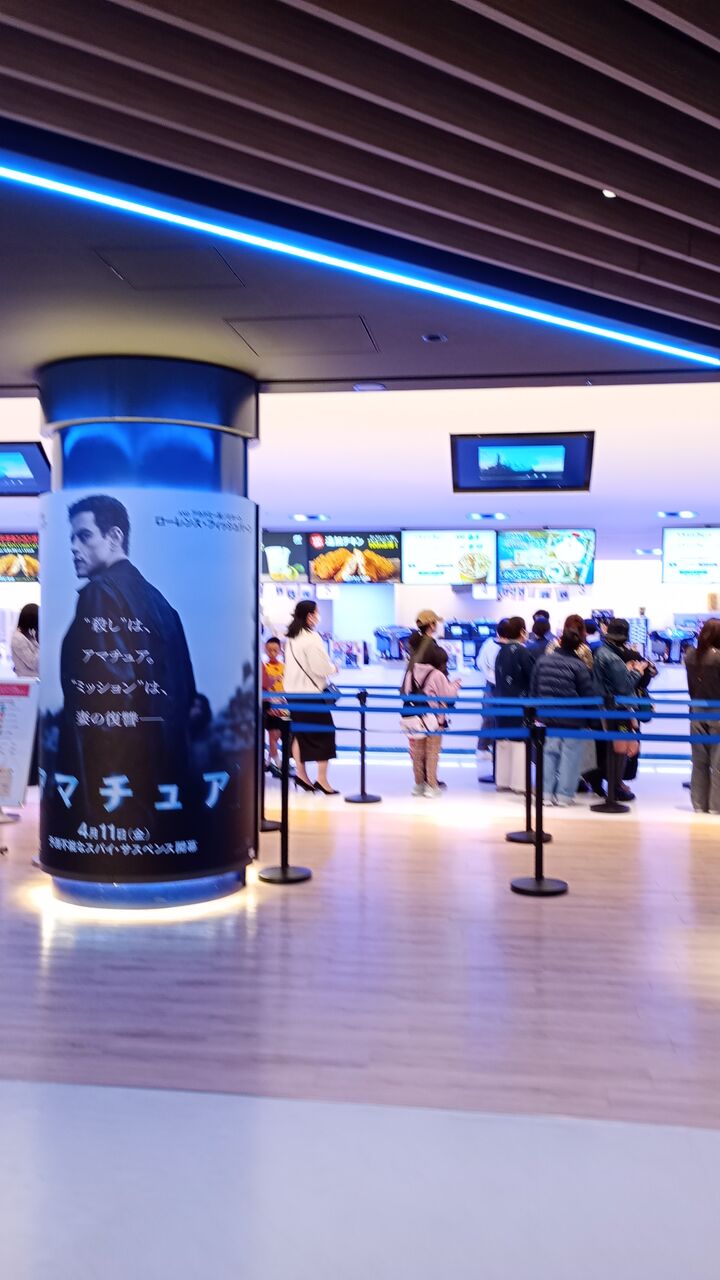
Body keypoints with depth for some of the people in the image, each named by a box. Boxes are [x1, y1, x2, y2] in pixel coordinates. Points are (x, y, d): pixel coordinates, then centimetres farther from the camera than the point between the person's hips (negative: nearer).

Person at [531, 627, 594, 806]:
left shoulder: (543, 660, 1)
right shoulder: (579, 665, -9)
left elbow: (533, 690, 6)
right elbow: (587, 696, -6)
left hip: (546, 717, 4)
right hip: (572, 720, -3)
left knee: (549, 753, 12)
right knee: (570, 756, 5)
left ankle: (546, 792, 13)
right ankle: (564, 794, 7)